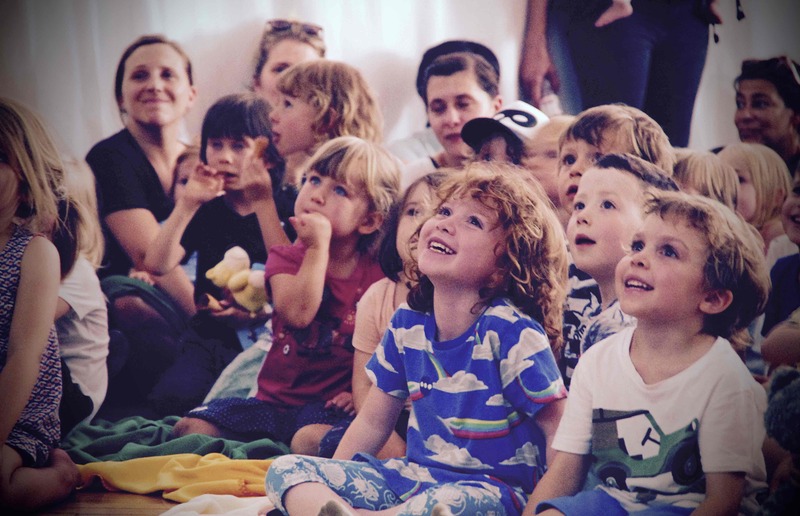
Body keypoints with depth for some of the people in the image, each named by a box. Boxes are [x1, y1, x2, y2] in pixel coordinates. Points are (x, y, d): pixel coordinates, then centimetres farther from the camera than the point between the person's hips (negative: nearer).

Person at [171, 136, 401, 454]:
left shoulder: (377, 275, -1)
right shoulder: (286, 258, 4)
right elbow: (297, 314, -17)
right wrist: (318, 247, -16)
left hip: (330, 406, -3)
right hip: (275, 400, 4)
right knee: (189, 428, -14)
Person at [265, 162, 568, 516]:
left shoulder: (510, 333, -13)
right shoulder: (407, 324, 5)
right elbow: (373, 422, 15)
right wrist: (326, 487, 10)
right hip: (412, 475, 6)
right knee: (285, 470, -9)